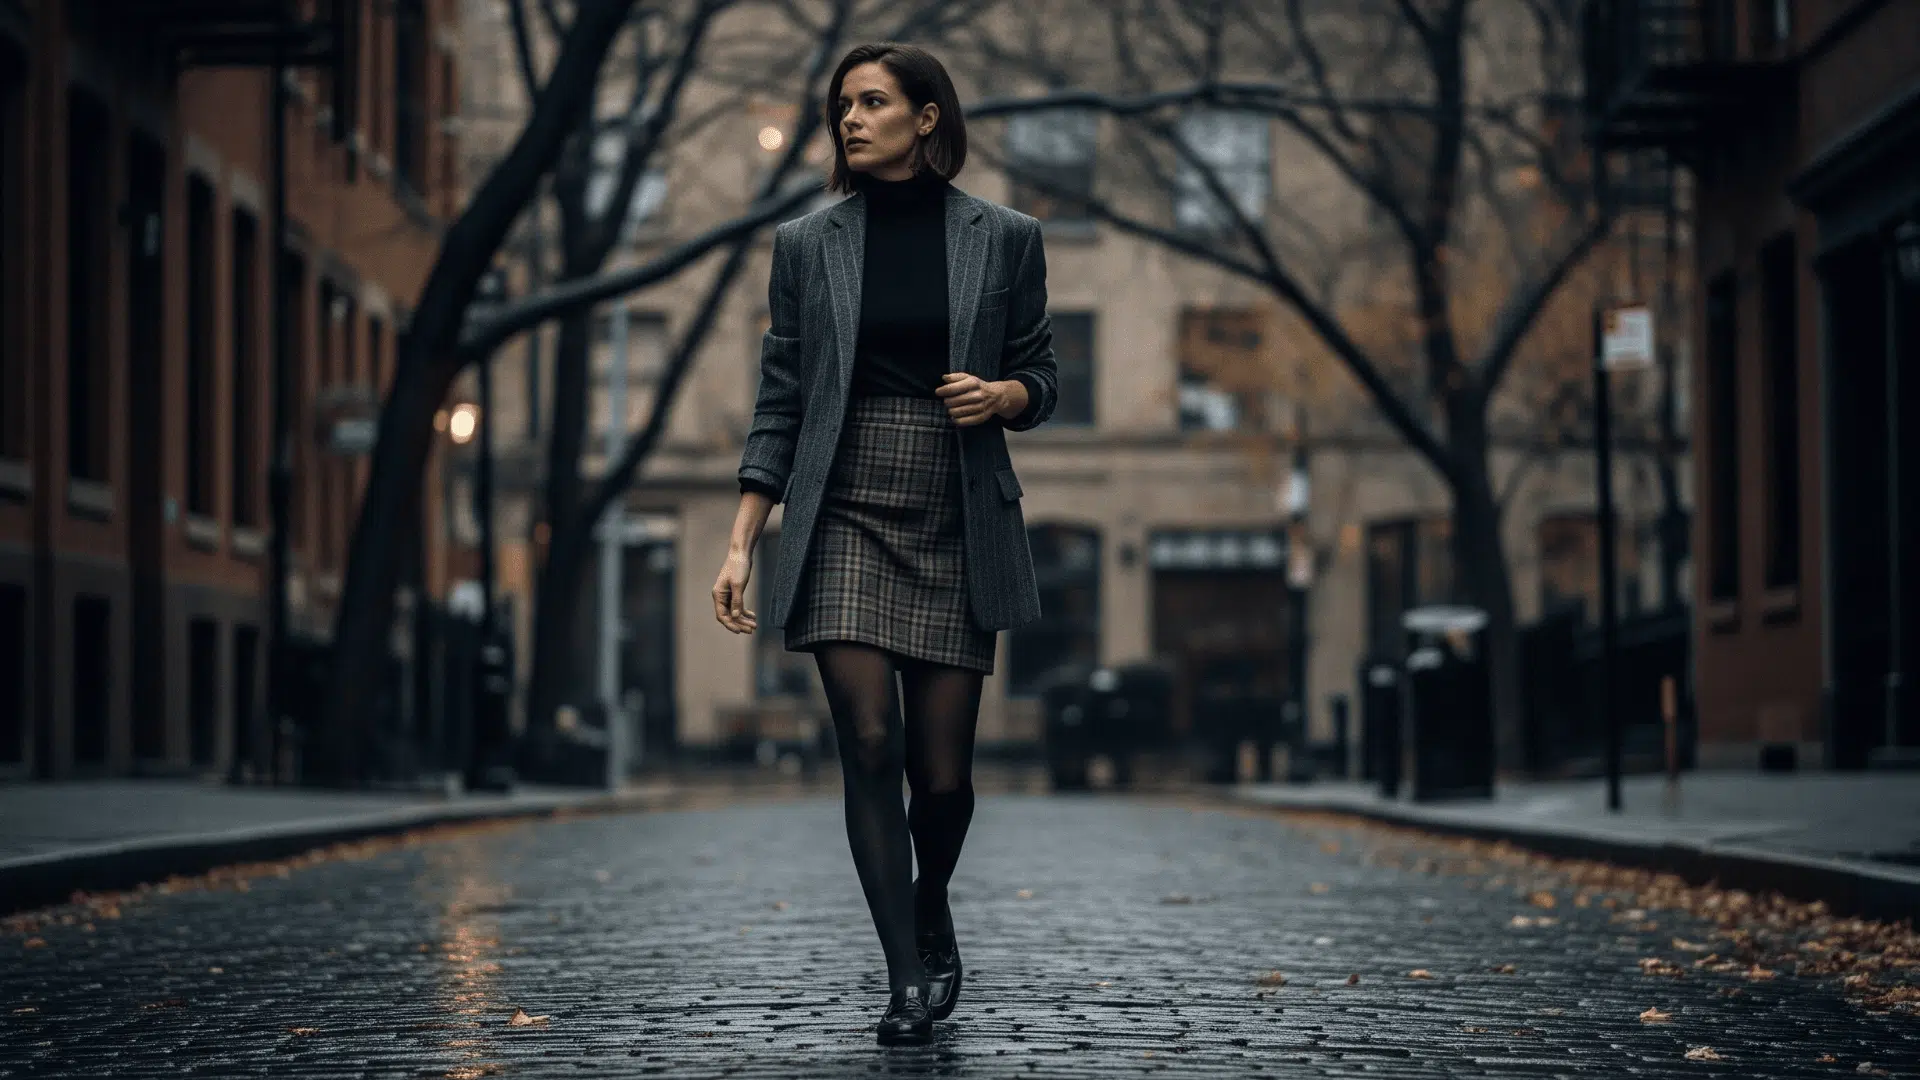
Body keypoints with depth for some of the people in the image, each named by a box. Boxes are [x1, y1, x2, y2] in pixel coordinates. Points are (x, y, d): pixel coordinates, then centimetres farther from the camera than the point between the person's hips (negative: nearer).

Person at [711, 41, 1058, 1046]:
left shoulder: (1003, 238, 4)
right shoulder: (807, 244, 5)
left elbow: (1039, 377, 12)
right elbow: (780, 402, 6)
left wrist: (1001, 395, -12)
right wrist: (740, 545, 0)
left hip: (959, 528, 0)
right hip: (844, 520, 0)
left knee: (941, 771, 2)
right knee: (870, 745, -12)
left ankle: (932, 921, 32)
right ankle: (906, 977, -4)